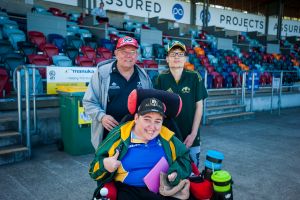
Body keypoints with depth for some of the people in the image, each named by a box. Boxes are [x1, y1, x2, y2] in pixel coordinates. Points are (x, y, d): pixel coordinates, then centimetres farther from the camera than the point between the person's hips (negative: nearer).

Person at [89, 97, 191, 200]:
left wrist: (176, 173, -7)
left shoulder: (167, 137, 4)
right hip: (129, 190, -3)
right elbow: (95, 168, 4)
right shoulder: (118, 137, -2)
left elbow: (184, 157, 14)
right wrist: (104, 165, -20)